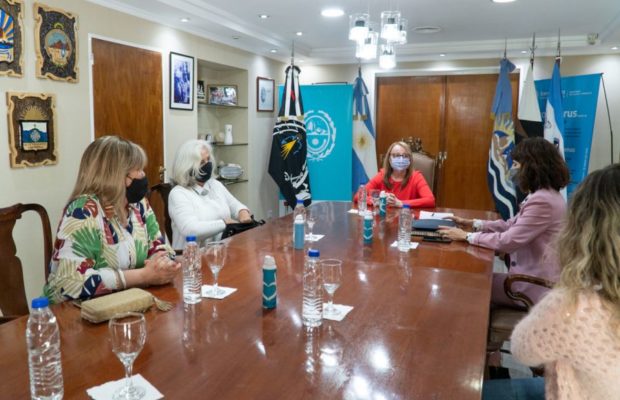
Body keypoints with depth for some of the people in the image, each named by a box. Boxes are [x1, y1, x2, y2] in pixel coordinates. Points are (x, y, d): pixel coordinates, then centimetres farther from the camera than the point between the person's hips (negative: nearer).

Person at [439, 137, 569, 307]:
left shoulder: (542, 201, -25)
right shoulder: (543, 195, 8)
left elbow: (507, 241, -25)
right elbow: (511, 226, 13)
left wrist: (467, 236, -15)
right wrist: (473, 224, 7)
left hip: (535, 286, -9)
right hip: (533, 276, 9)